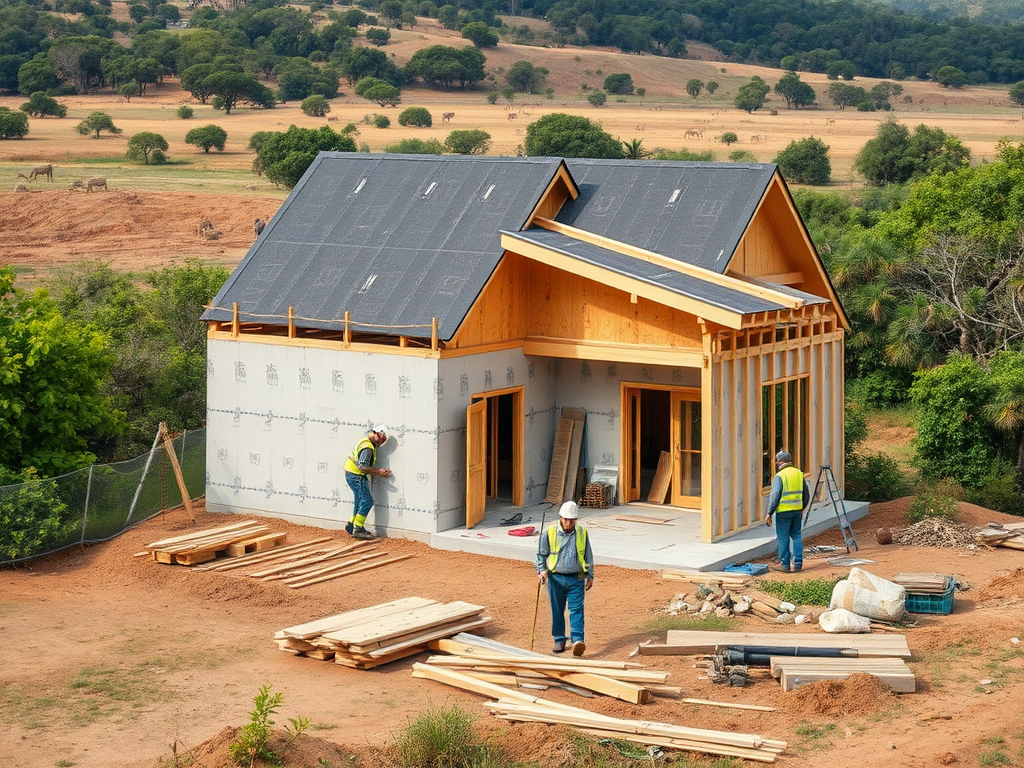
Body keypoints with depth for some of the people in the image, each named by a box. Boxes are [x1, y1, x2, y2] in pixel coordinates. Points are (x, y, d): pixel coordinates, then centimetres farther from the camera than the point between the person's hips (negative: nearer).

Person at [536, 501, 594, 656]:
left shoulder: (582, 533, 4)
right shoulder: (549, 533, -2)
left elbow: (588, 556, 13)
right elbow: (541, 554, 7)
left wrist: (590, 576, 13)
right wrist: (542, 570, -7)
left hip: (576, 579, 0)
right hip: (556, 579, 0)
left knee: (576, 609, -9)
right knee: (557, 611, 6)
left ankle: (578, 639, -15)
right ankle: (559, 640, 16)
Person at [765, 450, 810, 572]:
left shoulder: (779, 476, -10)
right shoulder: (799, 474, 9)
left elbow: (775, 496, -15)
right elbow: (806, 494, 16)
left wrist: (769, 514, -10)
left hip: (783, 511, -6)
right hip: (797, 510, 6)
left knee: (783, 538, 1)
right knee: (796, 536, 12)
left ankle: (784, 564, 5)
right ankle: (798, 563, 10)